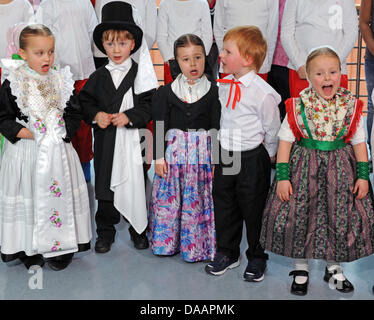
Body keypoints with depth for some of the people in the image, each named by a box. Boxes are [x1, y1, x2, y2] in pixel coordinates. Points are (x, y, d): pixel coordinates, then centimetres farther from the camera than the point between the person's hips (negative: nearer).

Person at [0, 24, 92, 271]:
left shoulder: (61, 81, 2)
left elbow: (75, 113, 7)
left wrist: (64, 132, -7)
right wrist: (20, 131, -14)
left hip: (58, 150, 2)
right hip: (26, 153, -2)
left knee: (60, 194, 7)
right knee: (28, 197, 6)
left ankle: (61, 247, 22)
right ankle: (29, 250, 22)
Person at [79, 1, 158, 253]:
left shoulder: (141, 74, -3)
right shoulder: (98, 77, 6)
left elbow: (150, 105, -6)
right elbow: (84, 101, 9)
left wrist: (129, 116, -19)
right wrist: (96, 115, -10)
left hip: (133, 140, -2)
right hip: (105, 141, 3)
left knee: (136, 185, 7)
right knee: (105, 186, 10)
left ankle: (139, 229, 26)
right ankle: (105, 232, 25)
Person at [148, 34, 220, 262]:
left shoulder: (213, 91, -1)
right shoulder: (166, 92, 1)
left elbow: (217, 127, 1)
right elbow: (159, 127, 3)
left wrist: (216, 160, -2)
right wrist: (158, 157, -2)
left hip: (203, 153, -1)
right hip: (173, 151, 1)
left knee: (199, 200, 4)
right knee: (168, 198, 5)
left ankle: (197, 245, 21)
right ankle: (167, 242, 23)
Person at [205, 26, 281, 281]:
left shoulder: (263, 93, -18)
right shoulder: (223, 86, 1)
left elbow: (273, 129, -8)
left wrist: (266, 156, 2)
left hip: (252, 159, -6)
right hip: (225, 155, 6)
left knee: (253, 209, 7)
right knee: (224, 206, 15)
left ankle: (257, 258, 27)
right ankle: (227, 253, 34)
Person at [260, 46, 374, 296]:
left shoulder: (351, 105, -2)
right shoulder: (298, 106, -8)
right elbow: (285, 140, -6)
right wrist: (282, 176, -10)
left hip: (340, 169, 2)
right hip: (303, 168, -1)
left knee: (342, 218, 7)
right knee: (295, 216, -1)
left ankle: (334, 268, 32)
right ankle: (301, 268, 24)